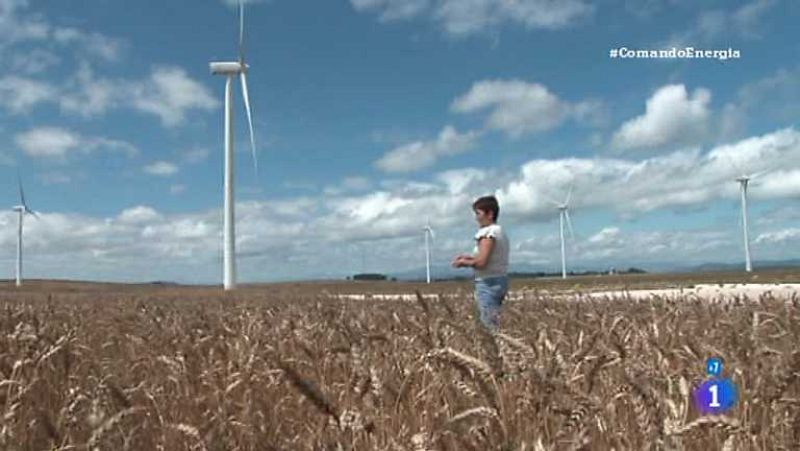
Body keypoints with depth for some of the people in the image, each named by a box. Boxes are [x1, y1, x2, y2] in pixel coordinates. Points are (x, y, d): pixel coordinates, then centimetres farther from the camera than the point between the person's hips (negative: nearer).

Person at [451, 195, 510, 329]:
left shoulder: (488, 232, -14)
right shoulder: (500, 231, 14)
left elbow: (481, 262, -21)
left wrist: (464, 262, -4)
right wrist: (471, 257, 13)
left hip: (488, 283, -10)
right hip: (500, 280, 10)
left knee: (489, 326, -8)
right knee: (494, 324, 10)